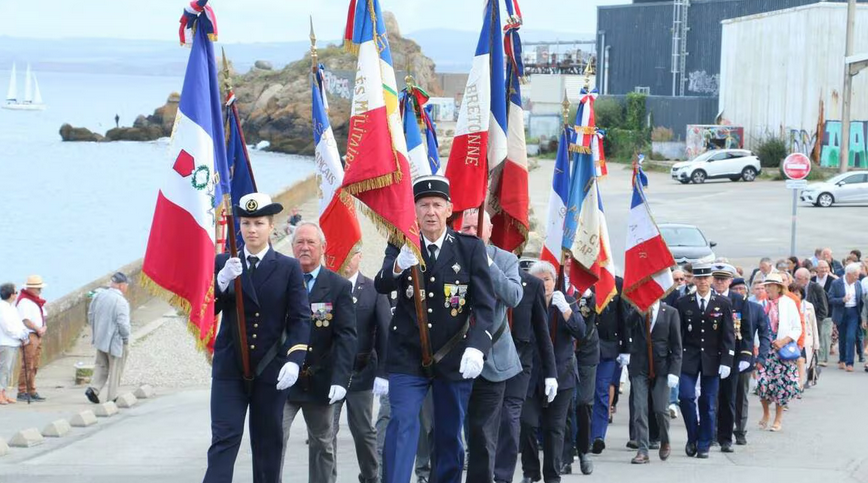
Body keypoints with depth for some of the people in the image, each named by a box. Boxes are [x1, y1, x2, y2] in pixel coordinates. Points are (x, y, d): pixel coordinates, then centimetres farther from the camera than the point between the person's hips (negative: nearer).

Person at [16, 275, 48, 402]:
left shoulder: (37, 300, 18)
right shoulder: (24, 301, -13)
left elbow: (44, 315, 21)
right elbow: (25, 321, -20)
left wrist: (44, 328, 2)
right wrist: (39, 329, -12)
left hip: (38, 335, 10)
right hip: (28, 336, -10)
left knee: (34, 366, 11)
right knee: (27, 365, -10)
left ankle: (32, 391, 16)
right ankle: (22, 392, -7)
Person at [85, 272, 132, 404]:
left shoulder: (98, 296, 2)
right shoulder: (120, 302, -21)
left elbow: (91, 315, 10)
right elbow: (123, 324, -23)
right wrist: (126, 338, -7)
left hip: (100, 338, 6)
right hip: (116, 341, -6)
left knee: (101, 365, 20)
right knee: (115, 370, 6)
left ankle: (93, 388, 4)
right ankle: (111, 397, 11)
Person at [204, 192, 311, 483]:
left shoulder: (289, 268, 4)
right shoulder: (223, 263, 6)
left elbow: (300, 318, -3)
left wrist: (294, 359, -17)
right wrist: (222, 280, -20)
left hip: (271, 370, 0)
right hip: (229, 368, 0)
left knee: (268, 442, 7)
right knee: (224, 438, -8)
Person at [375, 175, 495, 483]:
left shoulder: (471, 248, -2)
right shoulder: (400, 246, 0)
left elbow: (485, 305, -7)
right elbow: (381, 285, -17)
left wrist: (477, 347, -23)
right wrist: (399, 265, -40)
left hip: (454, 360, 1)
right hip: (408, 356, -1)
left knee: (450, 435, 9)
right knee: (402, 425, -13)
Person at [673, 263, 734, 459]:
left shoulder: (723, 304, 2)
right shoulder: (683, 303, 3)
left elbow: (728, 335, 1)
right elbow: (678, 333, 4)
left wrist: (726, 361, -8)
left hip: (712, 360, 0)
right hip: (688, 358, 0)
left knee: (708, 403, 3)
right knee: (686, 397, -12)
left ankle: (704, 445, 12)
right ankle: (692, 437, 8)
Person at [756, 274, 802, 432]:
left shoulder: (788, 303, -1)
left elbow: (797, 328, -1)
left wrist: (784, 341, -15)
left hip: (783, 350, -2)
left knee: (781, 384, -1)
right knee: (763, 382, -8)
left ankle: (777, 420, 14)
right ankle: (765, 414, 18)